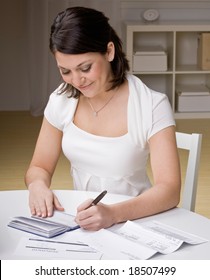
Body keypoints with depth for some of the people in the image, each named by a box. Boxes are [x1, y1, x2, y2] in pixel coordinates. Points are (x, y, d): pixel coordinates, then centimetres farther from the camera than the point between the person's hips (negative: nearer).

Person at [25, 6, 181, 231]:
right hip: (80, 221, 3)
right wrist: (38, 185, -17)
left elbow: (169, 190, -20)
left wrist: (114, 213, -37)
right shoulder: (61, 100, -2)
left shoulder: (152, 105, -15)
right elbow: (39, 168, 7)